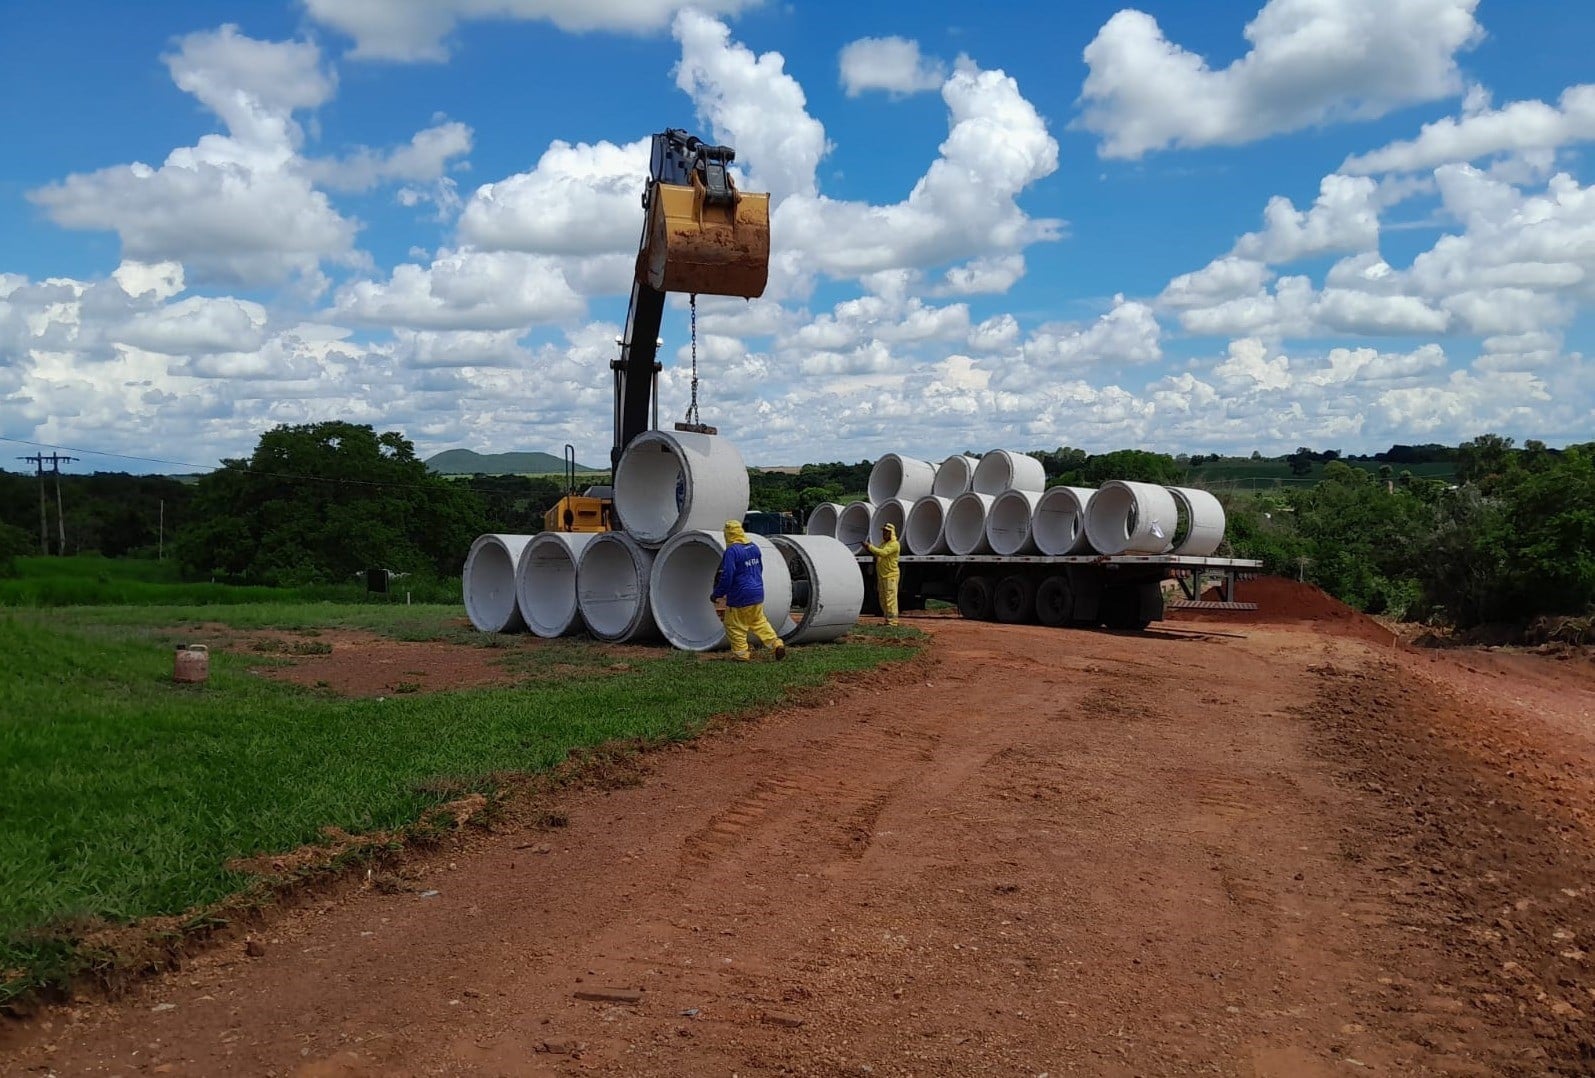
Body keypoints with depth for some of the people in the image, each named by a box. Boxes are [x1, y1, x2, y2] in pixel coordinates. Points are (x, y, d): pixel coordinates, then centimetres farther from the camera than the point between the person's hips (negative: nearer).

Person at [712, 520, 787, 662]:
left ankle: (740, 653, 11)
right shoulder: (754, 546, 6)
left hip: (740, 597, -8)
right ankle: (776, 643, 9)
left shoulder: (731, 551, -18)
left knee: (735, 626, 7)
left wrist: (716, 594, -9)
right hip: (758, 593, 8)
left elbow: (727, 576, -20)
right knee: (759, 621, 20)